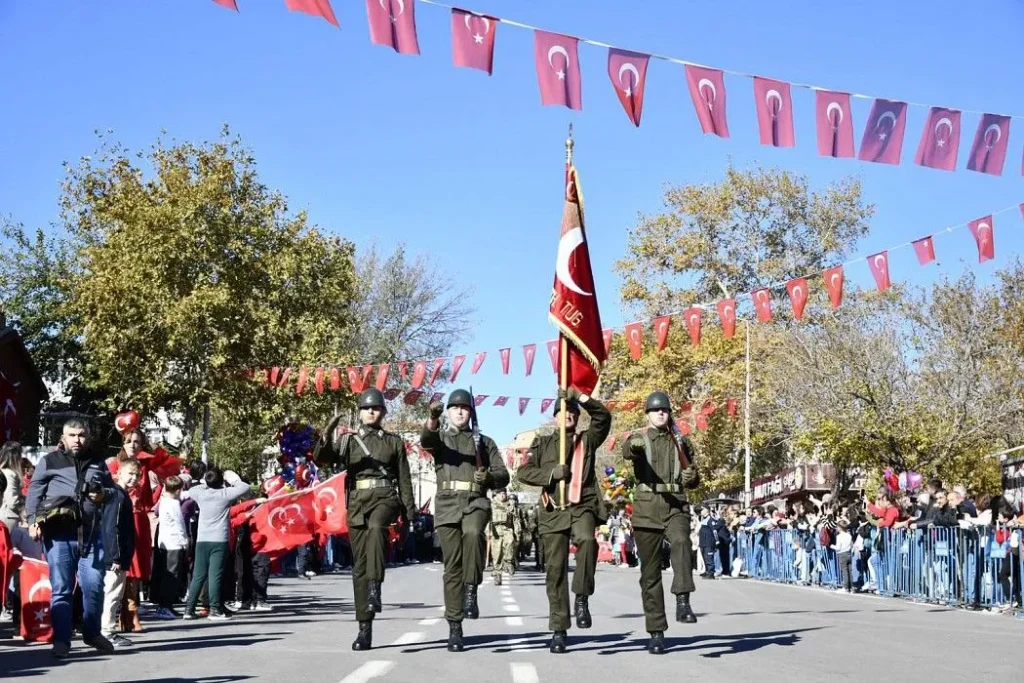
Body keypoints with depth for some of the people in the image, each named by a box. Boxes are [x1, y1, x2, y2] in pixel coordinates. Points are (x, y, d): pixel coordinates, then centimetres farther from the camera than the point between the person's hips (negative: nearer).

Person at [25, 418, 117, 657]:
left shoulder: (97, 462, 15)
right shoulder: (49, 461, 6)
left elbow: (112, 489, 25)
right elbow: (34, 491, 4)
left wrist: (103, 494, 2)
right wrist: (33, 521, -8)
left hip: (90, 532, 2)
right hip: (58, 533, -2)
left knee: (94, 585, 2)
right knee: (61, 588, 0)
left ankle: (92, 633, 20)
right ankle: (61, 640, 6)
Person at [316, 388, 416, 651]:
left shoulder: (394, 441, 12)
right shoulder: (348, 440, 13)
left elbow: (404, 478, 12)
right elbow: (324, 457, -3)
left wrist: (410, 511, 5)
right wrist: (326, 440, -24)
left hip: (386, 498, -2)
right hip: (357, 503, 2)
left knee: (376, 526, -38)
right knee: (359, 566, 1)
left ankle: (375, 587, -44)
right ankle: (364, 627, 4)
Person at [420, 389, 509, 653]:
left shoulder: (484, 442, 18)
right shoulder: (440, 438, 16)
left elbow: (503, 476, 13)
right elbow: (426, 440, -11)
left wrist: (489, 477, -12)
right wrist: (433, 418, -32)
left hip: (476, 502, 0)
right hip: (447, 504, 0)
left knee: (473, 532, -35)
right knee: (452, 566, -3)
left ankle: (471, 591, -25)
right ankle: (454, 627, 2)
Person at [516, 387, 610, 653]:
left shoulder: (587, 439, 14)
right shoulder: (542, 443, 15)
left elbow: (603, 417, -3)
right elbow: (523, 472, 5)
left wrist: (580, 397, -12)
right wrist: (551, 474, -10)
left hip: (582, 507, -1)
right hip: (553, 511, 1)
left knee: (587, 540, -34)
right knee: (555, 569, -1)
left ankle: (582, 598, -20)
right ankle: (559, 630, 6)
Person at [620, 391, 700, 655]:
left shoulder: (681, 443, 15)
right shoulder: (639, 440, 7)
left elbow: (693, 481, 24)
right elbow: (627, 451, -19)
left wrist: (691, 477, -1)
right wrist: (634, 445, -43)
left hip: (676, 507, 1)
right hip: (647, 509, -1)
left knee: (681, 542, -33)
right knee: (650, 574, 2)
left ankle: (683, 602, -39)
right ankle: (656, 633, 8)